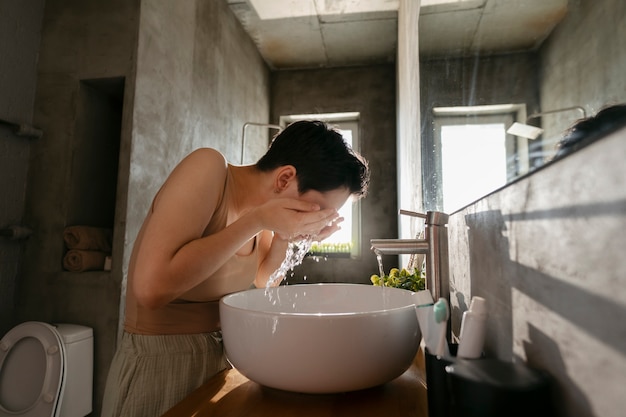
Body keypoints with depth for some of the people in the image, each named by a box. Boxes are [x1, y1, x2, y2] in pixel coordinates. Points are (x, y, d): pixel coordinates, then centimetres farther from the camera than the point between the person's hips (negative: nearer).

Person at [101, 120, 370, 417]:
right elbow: (151, 288, -30)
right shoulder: (207, 169, -22)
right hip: (159, 363, -6)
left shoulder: (258, 203, -3)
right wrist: (256, 222, -28)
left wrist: (285, 237, -8)